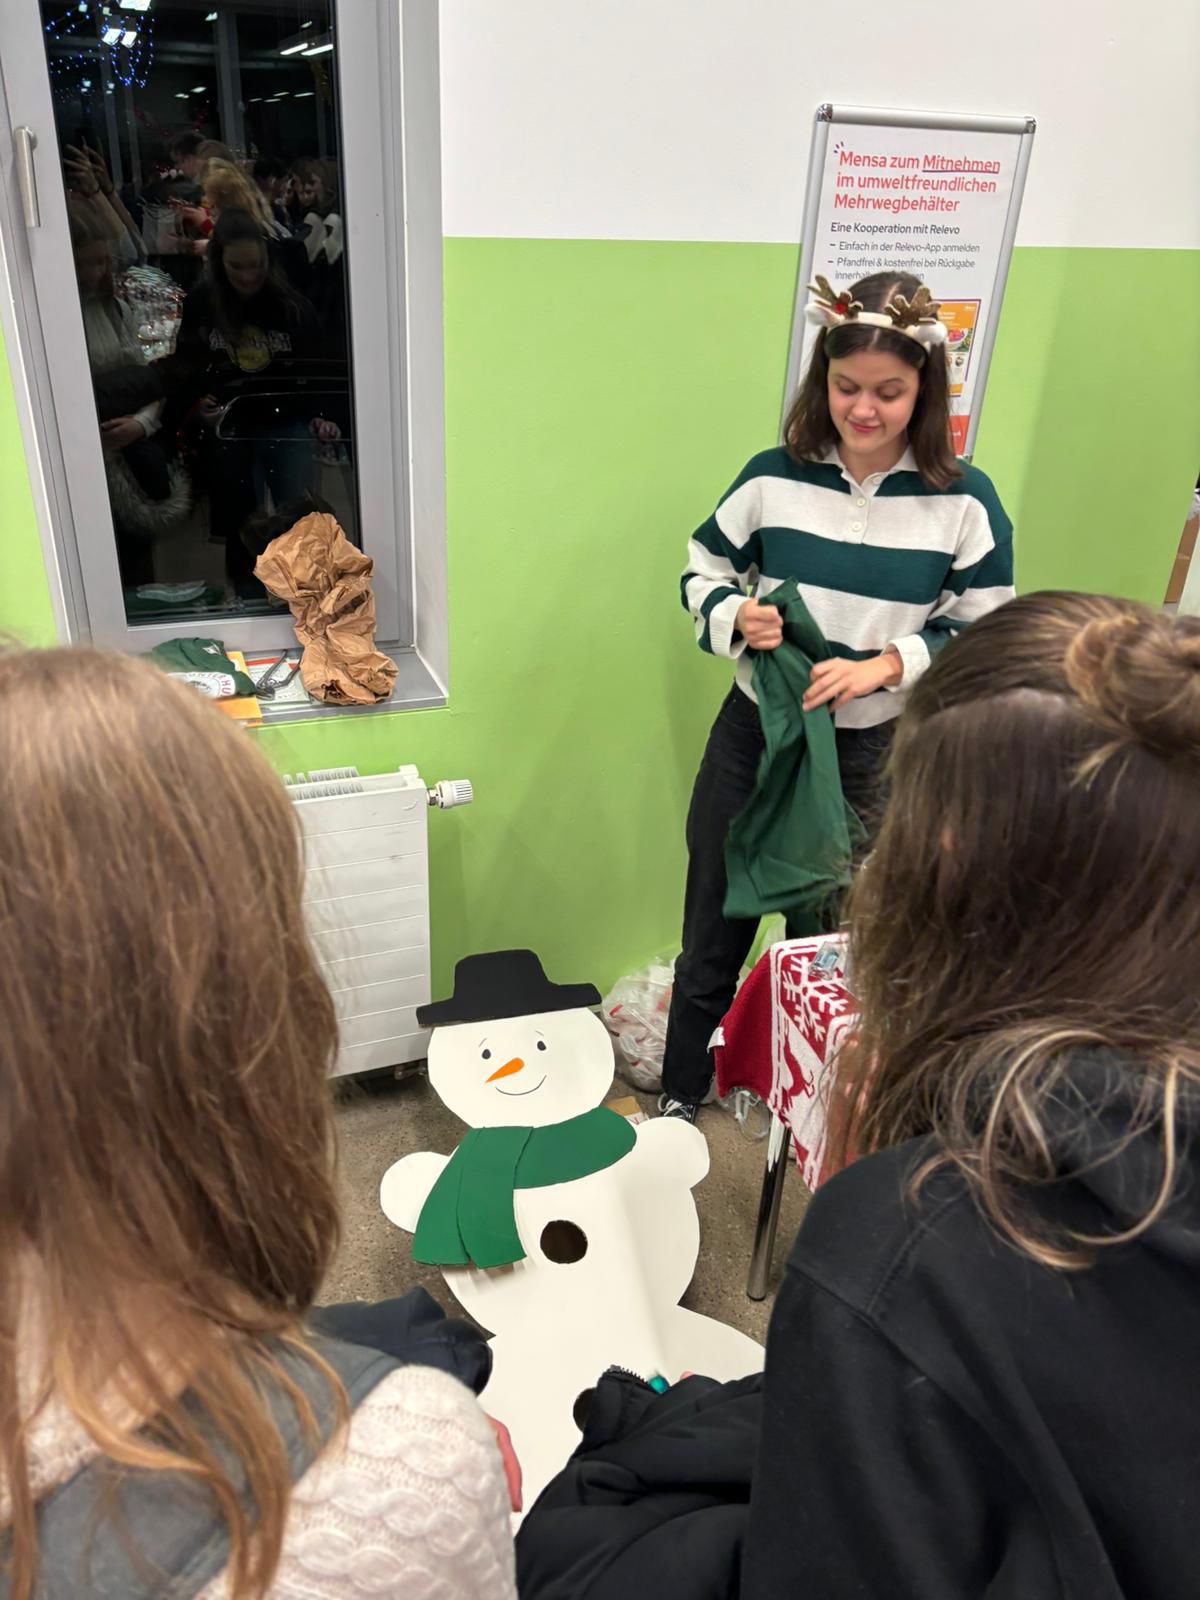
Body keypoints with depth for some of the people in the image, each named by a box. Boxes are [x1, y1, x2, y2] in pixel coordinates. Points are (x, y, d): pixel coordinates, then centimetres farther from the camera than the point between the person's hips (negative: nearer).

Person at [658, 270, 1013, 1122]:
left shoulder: (965, 502, -9)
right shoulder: (773, 477, -5)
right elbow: (703, 570, 5)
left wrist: (885, 665, -22)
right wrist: (736, 617, -17)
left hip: (877, 754, -1)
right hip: (754, 735, 1)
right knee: (713, 933, 13)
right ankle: (680, 1099, 36)